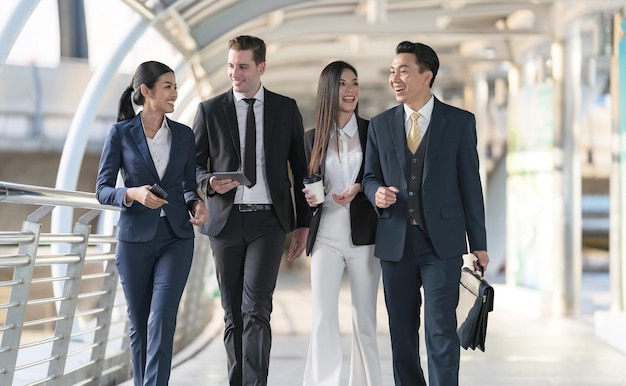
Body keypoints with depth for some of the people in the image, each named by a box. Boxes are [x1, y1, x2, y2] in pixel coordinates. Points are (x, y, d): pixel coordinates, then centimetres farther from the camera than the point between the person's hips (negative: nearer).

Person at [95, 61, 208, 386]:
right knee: (139, 323, 8)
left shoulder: (183, 134, 6)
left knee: (162, 319, -12)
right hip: (135, 237, -1)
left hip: (176, 238, 1)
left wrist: (196, 203, -7)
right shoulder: (121, 133, -2)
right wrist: (133, 194, -21)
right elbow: (102, 190, -2)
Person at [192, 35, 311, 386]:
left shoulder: (286, 109, 6)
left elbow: (300, 169, 9)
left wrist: (303, 224, 7)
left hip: (268, 219, -1)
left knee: (256, 309, -14)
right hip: (225, 220, 2)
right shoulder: (210, 110, 6)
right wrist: (210, 182, -14)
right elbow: (194, 165, 9)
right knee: (233, 314, 7)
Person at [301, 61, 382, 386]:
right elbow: (307, 186, 15)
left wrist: (359, 189, -13)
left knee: (364, 319, 4)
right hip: (326, 235, 1)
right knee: (323, 317, -10)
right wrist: (309, 198, -8)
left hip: (363, 234, 0)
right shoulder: (313, 138, 9)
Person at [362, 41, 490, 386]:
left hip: (442, 241, -3)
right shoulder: (380, 124, 8)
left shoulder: (460, 122, 1)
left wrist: (478, 244, 1)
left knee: (441, 328, -10)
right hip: (395, 241, 3)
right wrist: (377, 193, -11)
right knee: (401, 331, 8)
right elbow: (370, 177, 14)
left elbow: (470, 184, 1)